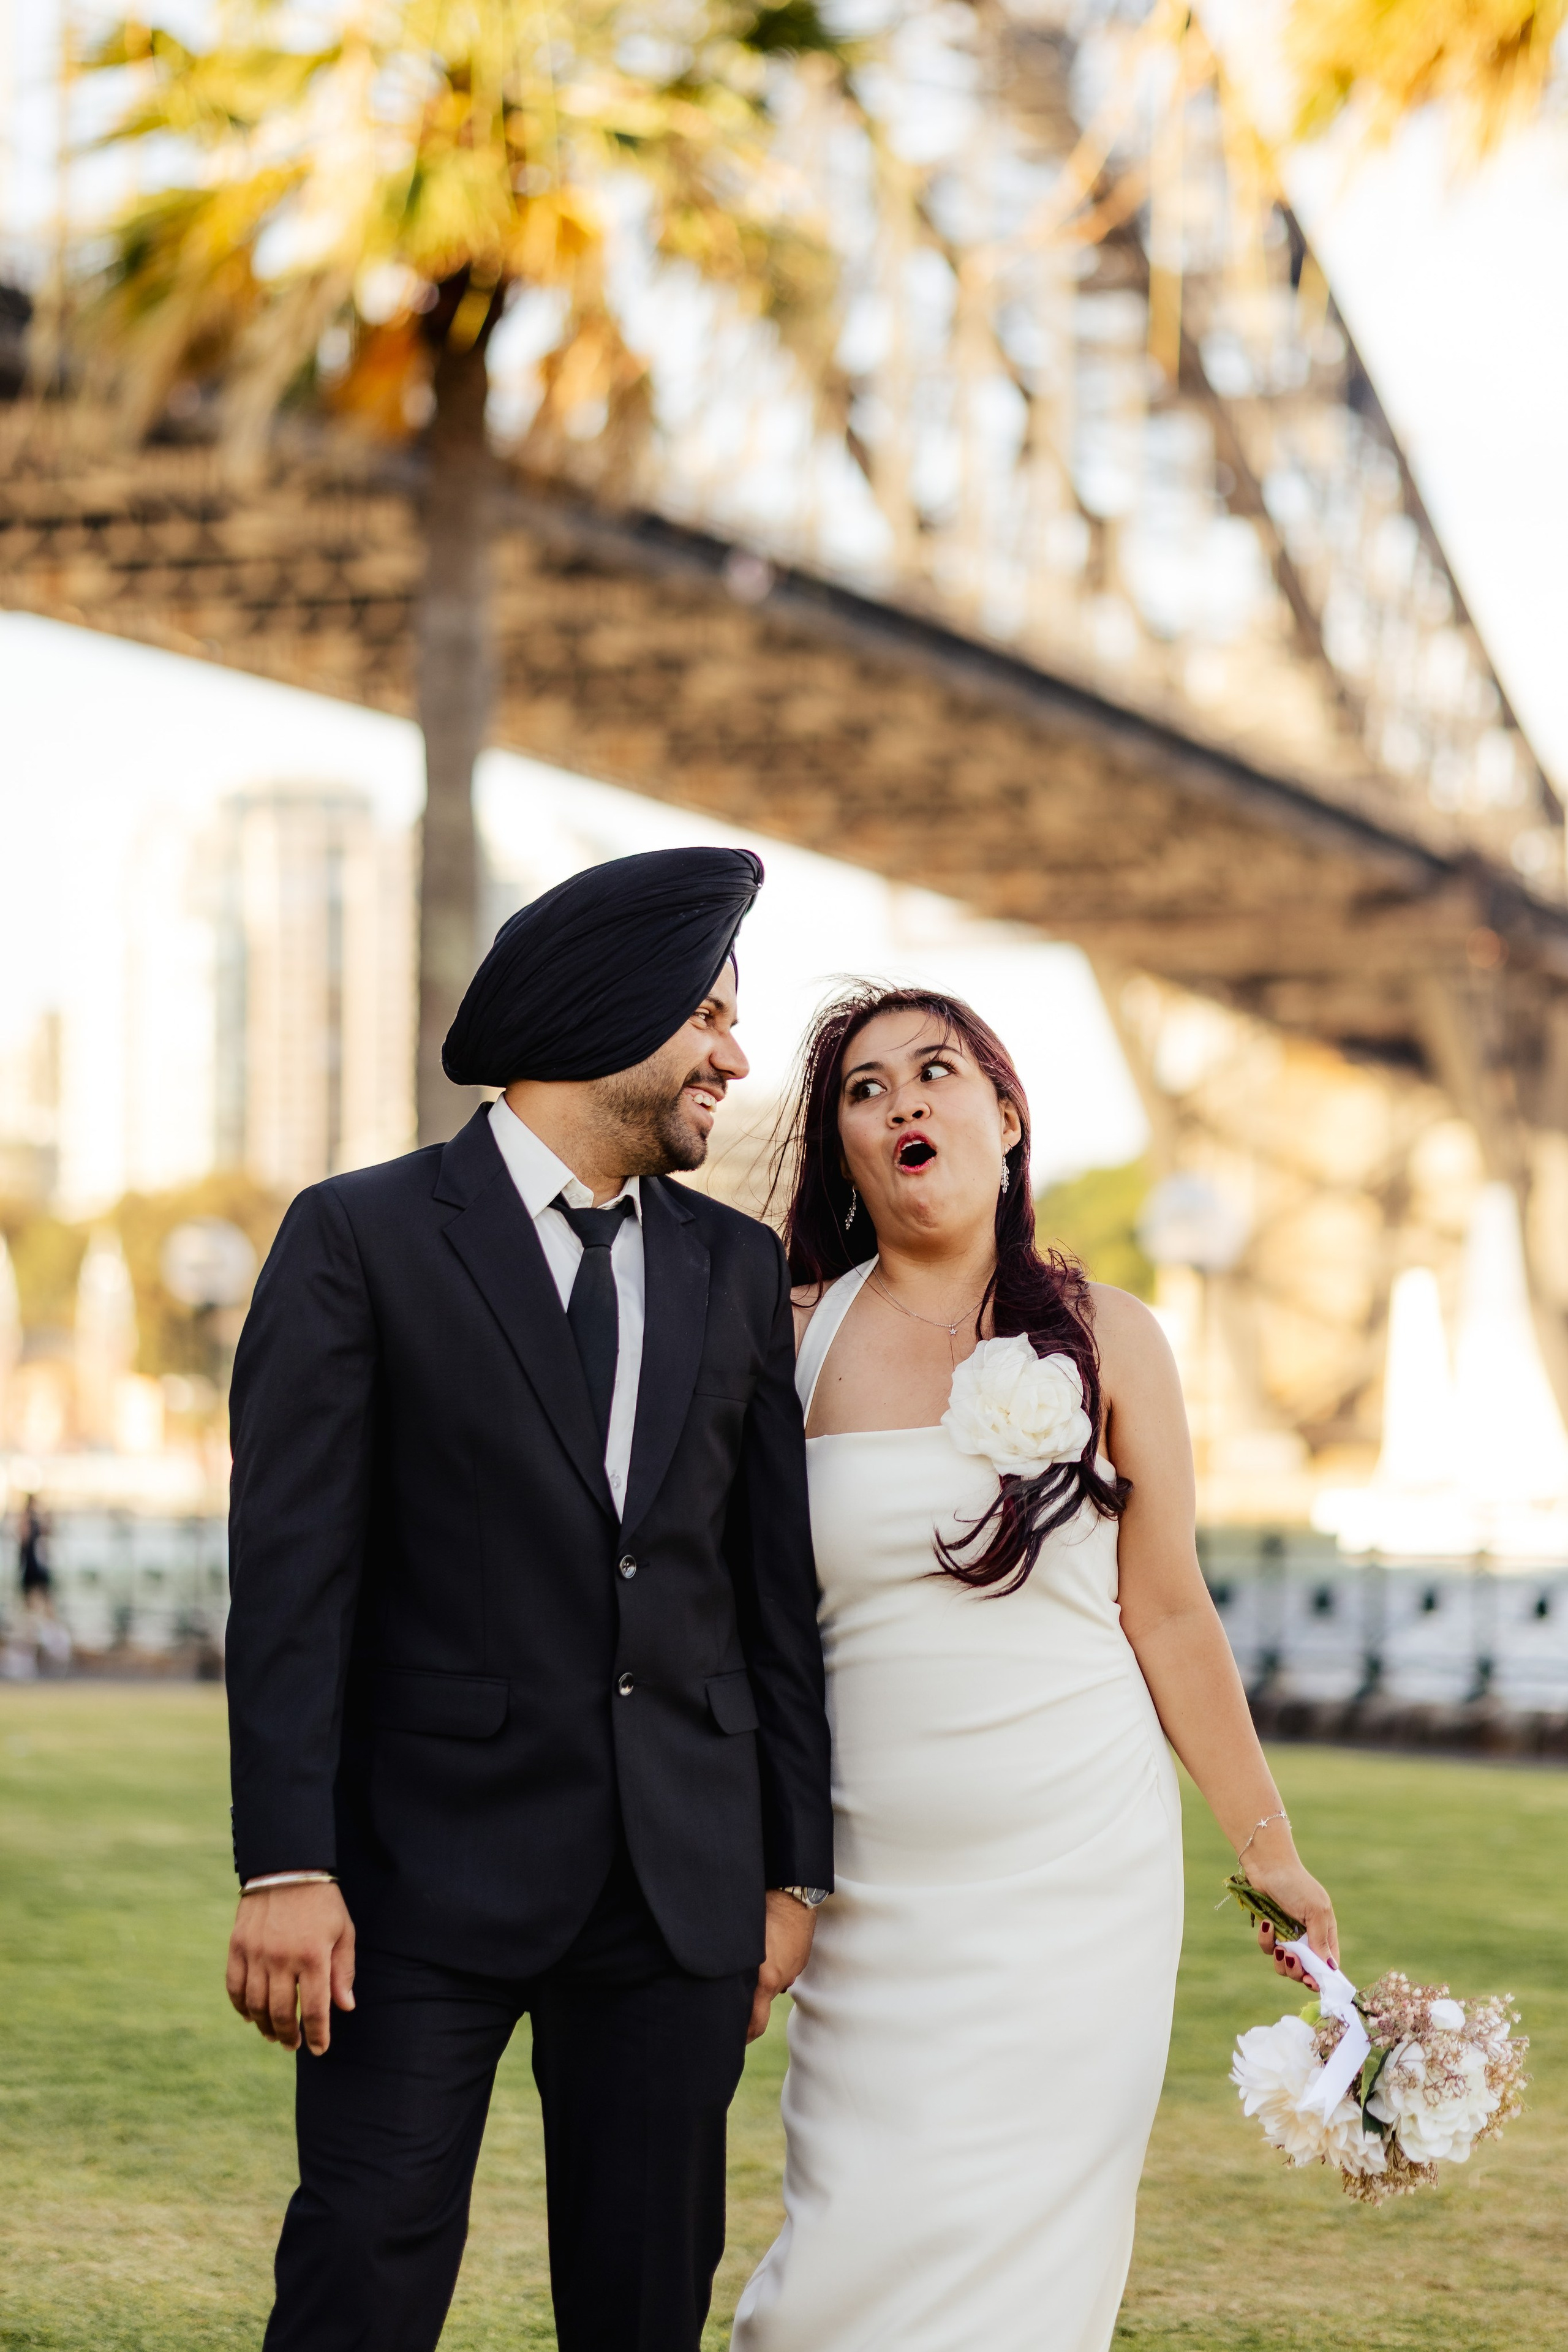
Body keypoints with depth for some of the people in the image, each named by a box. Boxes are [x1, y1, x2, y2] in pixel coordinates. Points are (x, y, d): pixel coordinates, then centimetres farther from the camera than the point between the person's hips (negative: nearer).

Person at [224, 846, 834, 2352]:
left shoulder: (737, 1269, 12)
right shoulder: (358, 1239, -2)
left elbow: (776, 1585, 12)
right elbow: (291, 1574, -7)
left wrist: (794, 1868, 9)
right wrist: (285, 1867, -14)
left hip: (682, 1883, 4)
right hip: (429, 1878, -4)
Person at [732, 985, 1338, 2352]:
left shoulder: (1102, 1338, 3)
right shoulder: (795, 1339, 3)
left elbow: (1167, 1613, 6)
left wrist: (1270, 1846, 6)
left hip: (1080, 1869, 0)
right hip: (881, 1882, 0)